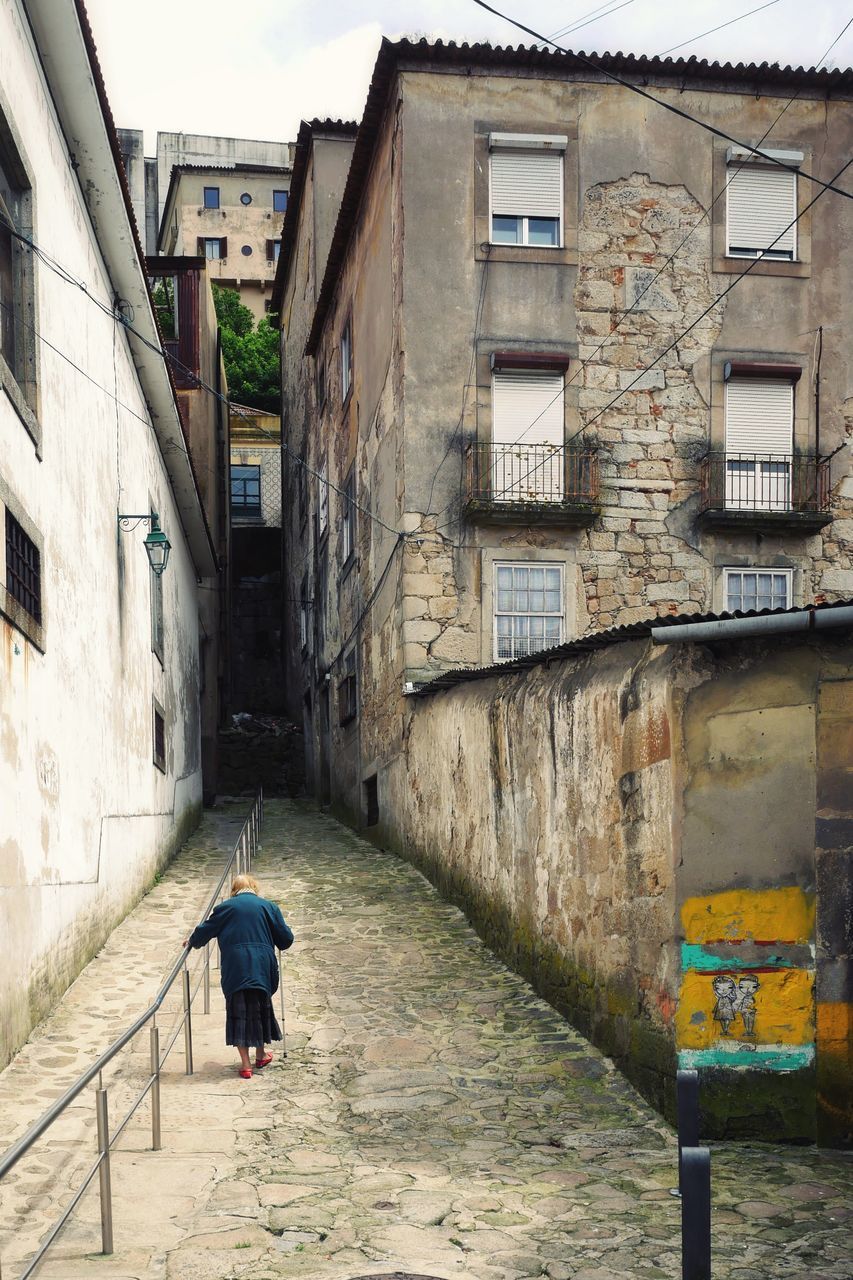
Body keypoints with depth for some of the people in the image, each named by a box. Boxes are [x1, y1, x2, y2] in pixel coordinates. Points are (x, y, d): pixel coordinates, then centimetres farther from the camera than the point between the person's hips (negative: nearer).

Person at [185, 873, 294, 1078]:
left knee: (239, 1012, 5)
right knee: (261, 1007, 18)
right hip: (262, 967, 1)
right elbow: (286, 939, 6)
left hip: (235, 969, -1)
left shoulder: (225, 908, 6)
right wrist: (277, 944, 29)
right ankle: (260, 1055, 32)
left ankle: (245, 1064, 4)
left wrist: (191, 941, 27)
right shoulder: (268, 907, 8)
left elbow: (205, 931, 7)